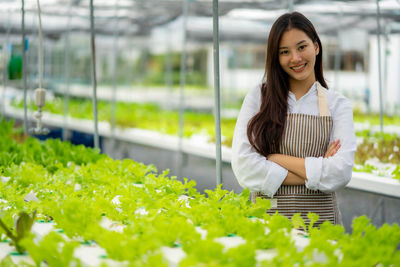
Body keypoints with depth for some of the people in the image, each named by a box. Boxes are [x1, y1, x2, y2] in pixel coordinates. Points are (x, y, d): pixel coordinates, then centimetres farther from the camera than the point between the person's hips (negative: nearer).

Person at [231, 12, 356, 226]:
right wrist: (314, 174, -9)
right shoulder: (258, 98, 5)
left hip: (320, 219, 0)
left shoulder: (337, 105, 6)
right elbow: (243, 166, -8)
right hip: (267, 215, 0)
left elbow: (341, 173, -7)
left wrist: (279, 159, -8)